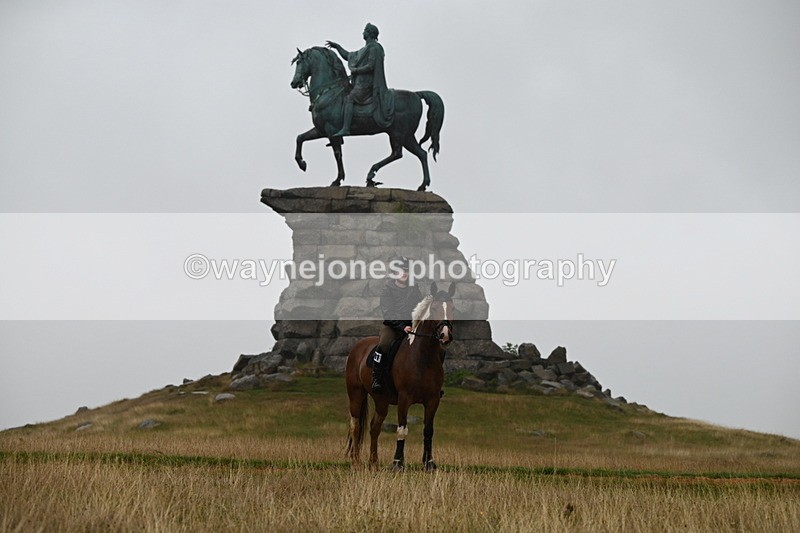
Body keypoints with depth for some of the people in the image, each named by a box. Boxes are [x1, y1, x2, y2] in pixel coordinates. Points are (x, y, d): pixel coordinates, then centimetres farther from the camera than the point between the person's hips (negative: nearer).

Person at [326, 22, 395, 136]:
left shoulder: (373, 48, -10)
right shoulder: (367, 48, 22)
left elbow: (370, 66, -20)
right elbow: (348, 56, 29)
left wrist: (355, 70, -11)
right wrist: (337, 47, 26)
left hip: (366, 83, -11)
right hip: (361, 81, 11)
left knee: (349, 99, -22)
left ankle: (345, 128, -32)